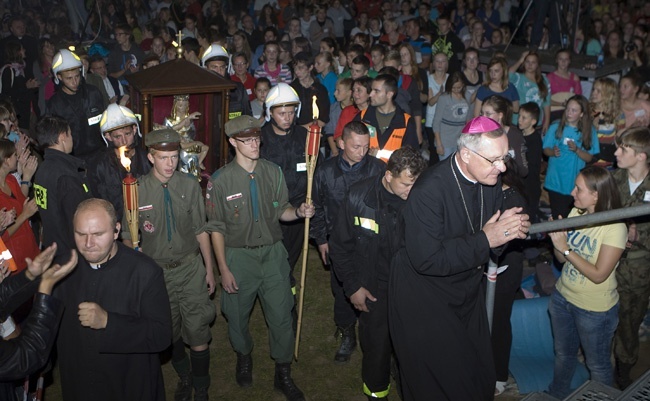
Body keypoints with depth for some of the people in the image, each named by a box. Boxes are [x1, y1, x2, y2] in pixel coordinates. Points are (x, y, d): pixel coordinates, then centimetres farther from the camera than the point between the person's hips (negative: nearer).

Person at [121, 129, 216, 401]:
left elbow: (200, 229, 1)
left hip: (191, 267, 0)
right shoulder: (137, 190, -10)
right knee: (169, 332, 17)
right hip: (156, 271, 0)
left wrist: (209, 269, 5)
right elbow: (127, 235, -3)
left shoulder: (190, 185, -6)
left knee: (197, 331, 2)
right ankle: (184, 378, 42)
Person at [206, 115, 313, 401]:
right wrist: (223, 269, -7)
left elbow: (281, 211, 7)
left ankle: (283, 374, 24)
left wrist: (299, 212, -16)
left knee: (281, 314, 4)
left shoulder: (273, 172, -1)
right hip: (239, 255, -1)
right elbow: (216, 228, -5)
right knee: (237, 314, 14)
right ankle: (243, 357, 45)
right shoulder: (221, 180, -9)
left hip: (272, 252, 2)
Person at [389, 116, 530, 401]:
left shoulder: (490, 181, -5)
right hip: (424, 299, -6)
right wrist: (484, 240, -28)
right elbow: (427, 260, -30)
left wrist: (510, 229, -15)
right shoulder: (429, 190, -28)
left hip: (468, 291, 7)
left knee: (482, 377, 14)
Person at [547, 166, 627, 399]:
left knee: (597, 365, 16)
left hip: (594, 309, -6)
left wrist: (566, 248, -26)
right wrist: (556, 238, -19)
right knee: (563, 354, 26)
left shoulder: (615, 228, -23)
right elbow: (561, 259, 0)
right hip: (562, 296, 6)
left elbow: (598, 275, -25)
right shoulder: (575, 213, -6)